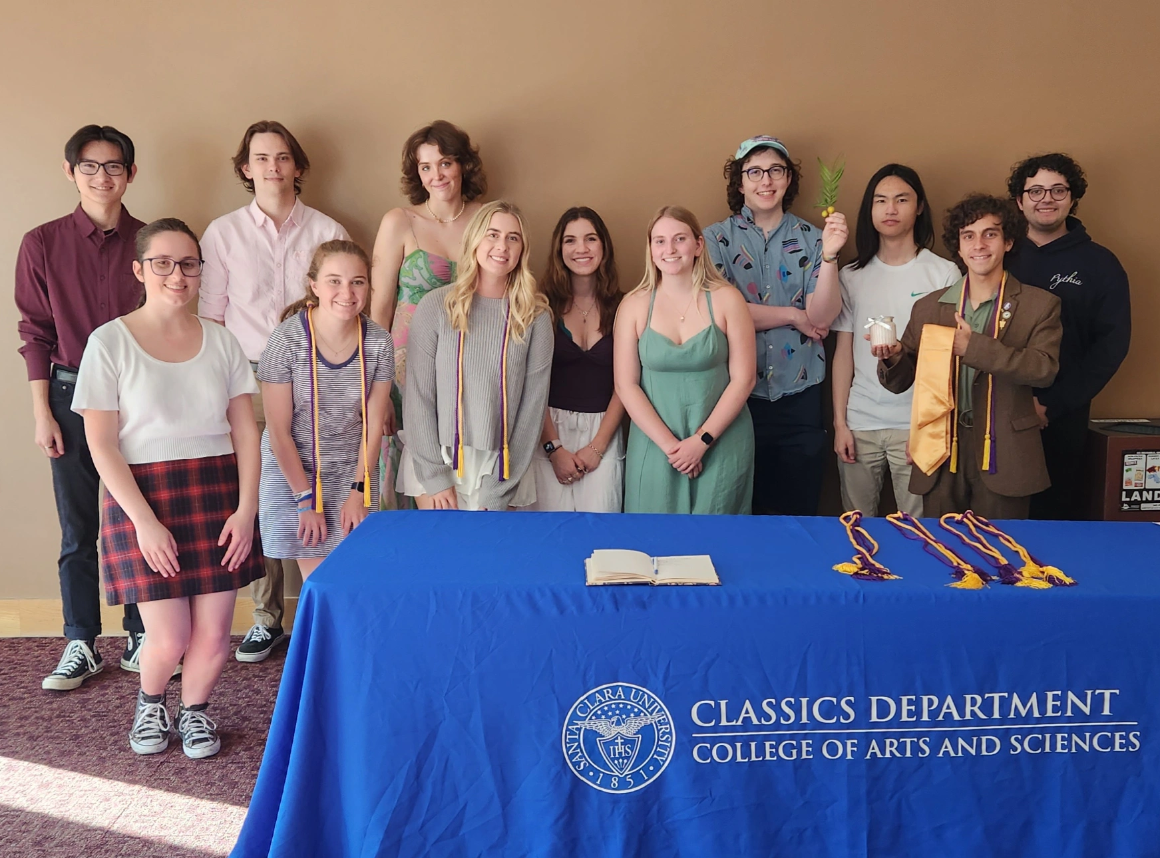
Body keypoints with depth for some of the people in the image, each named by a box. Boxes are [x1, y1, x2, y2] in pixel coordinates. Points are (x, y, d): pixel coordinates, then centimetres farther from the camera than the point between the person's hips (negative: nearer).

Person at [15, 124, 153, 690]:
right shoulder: (43, 244, 1)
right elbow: (35, 334, 3)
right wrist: (42, 413, -1)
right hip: (72, 395, 0)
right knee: (78, 529, 7)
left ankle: (143, 639, 20)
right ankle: (81, 646, 20)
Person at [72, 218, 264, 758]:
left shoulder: (220, 340, 7)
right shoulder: (110, 342, -3)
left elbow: (245, 430, 6)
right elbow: (101, 445, -6)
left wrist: (246, 508, -4)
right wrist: (144, 521, -13)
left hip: (217, 493, 3)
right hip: (144, 496, -3)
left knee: (214, 636, 2)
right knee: (169, 640, -4)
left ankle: (194, 710, 33)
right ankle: (149, 703, 31)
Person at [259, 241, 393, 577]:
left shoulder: (378, 342, -8)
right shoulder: (287, 340, -18)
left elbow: (373, 424, -1)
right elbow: (279, 432, -13)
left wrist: (358, 491, -2)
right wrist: (307, 499, -10)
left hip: (353, 471, 3)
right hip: (293, 470, -2)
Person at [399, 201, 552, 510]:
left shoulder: (535, 316, -3)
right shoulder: (436, 306, -5)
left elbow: (533, 403, -3)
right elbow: (418, 395, -4)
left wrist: (500, 491, -6)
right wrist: (435, 477, -9)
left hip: (501, 465, 1)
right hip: (435, 461, 0)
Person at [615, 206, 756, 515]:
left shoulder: (726, 300, -3)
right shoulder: (634, 305, -1)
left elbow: (743, 379, -5)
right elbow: (626, 386, -4)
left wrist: (702, 440, -11)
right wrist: (669, 444, -10)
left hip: (720, 445, 0)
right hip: (654, 445, 1)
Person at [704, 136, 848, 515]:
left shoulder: (811, 239, 4)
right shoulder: (718, 238, 1)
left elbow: (822, 318, -7)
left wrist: (829, 256, -21)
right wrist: (794, 316, -7)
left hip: (799, 396, 1)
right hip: (738, 395, -1)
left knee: (799, 512, 10)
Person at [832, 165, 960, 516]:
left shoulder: (944, 273, 1)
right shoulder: (851, 276, 8)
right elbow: (843, 351, 8)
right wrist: (839, 422, 3)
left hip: (917, 423, -2)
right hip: (859, 423, 2)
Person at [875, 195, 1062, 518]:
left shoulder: (1039, 305, 2)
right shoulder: (928, 307, 9)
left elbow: (1044, 368, -13)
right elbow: (900, 381, 9)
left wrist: (974, 346, -21)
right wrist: (892, 358, -13)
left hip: (1003, 458, -2)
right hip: (942, 455, 2)